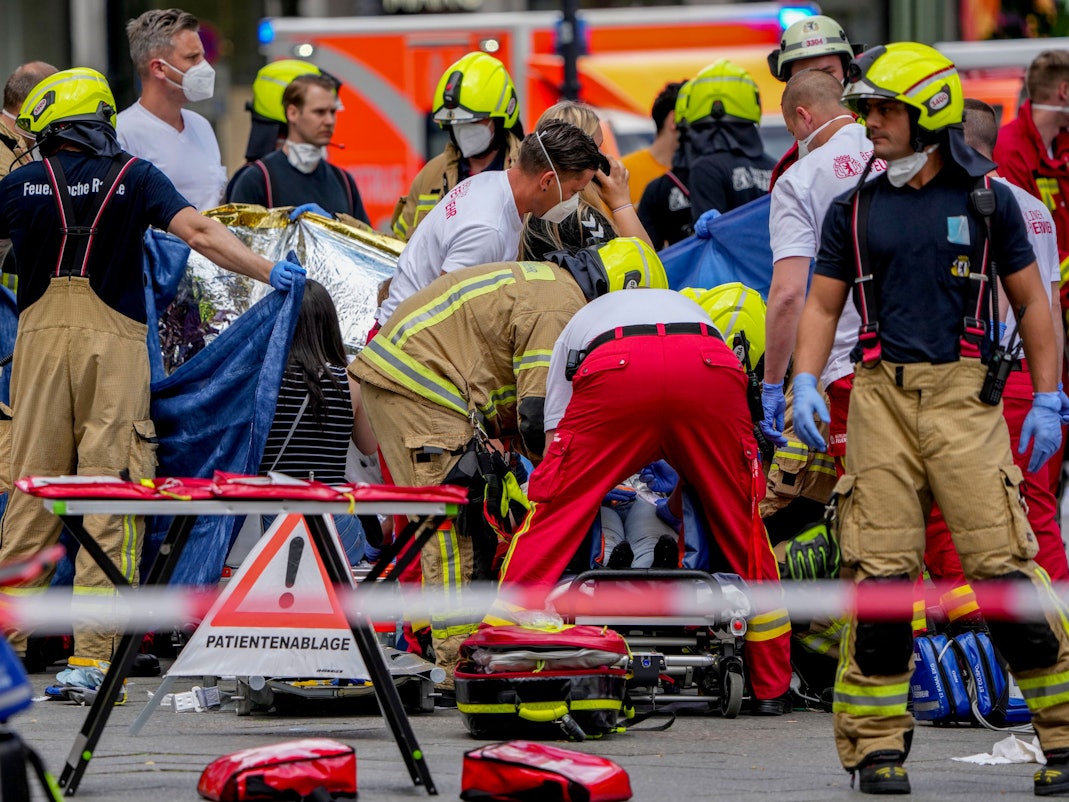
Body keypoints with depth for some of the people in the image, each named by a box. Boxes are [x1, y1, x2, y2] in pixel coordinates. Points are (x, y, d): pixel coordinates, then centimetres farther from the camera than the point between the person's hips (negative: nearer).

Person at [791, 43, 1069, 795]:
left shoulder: (987, 200, 6)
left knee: (1004, 559, -10)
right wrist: (805, 382, -3)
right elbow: (823, 305, 14)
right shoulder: (855, 209, 12)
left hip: (964, 394, -2)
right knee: (879, 569, -3)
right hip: (881, 394, 2)